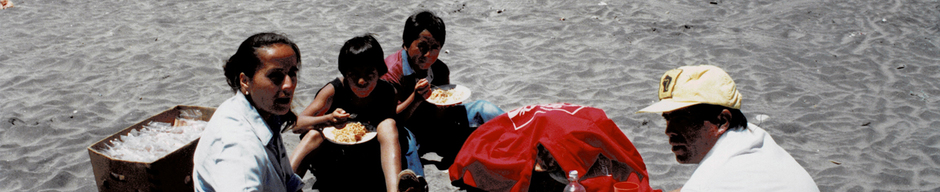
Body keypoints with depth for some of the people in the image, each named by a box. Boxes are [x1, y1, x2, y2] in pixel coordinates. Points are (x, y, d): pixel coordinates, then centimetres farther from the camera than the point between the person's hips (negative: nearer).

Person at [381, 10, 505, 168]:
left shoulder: (440, 70, -2)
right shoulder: (391, 72, -18)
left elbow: (437, 120, 0)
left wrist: (443, 104, -22)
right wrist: (416, 99, -33)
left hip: (434, 125, 6)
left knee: (482, 108, -10)